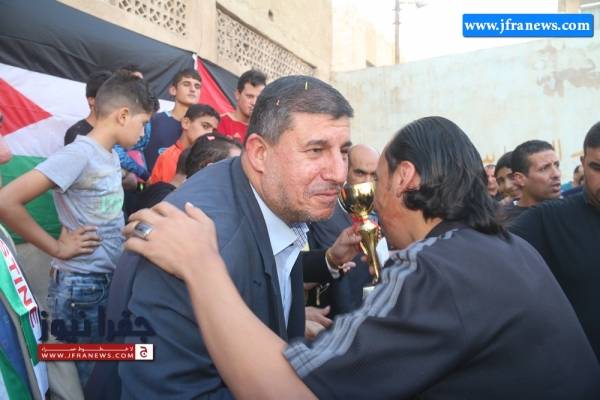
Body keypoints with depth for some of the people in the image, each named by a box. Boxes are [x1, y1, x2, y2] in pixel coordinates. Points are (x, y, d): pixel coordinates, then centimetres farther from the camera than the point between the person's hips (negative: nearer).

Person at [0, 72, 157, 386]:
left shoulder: (111, 155, 6)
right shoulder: (79, 154, -19)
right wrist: (57, 248, -18)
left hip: (112, 280, 8)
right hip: (80, 285, -8)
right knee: (89, 378, 9)